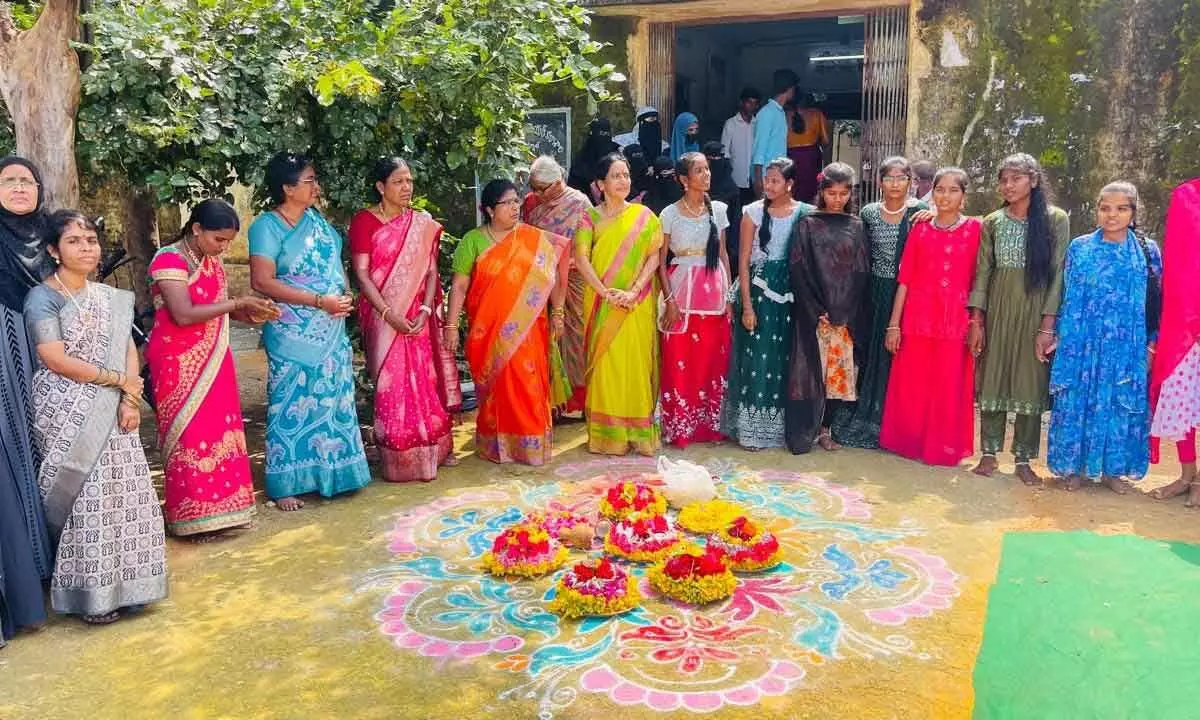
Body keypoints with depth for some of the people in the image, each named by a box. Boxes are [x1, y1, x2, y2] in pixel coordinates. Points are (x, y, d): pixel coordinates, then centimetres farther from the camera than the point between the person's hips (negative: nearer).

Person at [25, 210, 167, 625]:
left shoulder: (110, 297, 12)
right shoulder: (43, 298, -6)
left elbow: (129, 351, 7)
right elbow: (55, 360, -15)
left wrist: (130, 400, -9)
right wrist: (120, 380, -11)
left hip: (111, 413, 6)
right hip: (67, 416, -5)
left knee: (124, 494, 5)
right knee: (84, 500, -4)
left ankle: (121, 583, 19)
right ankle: (90, 594, 8)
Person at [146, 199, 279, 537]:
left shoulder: (212, 261, 10)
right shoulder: (169, 261, -14)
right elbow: (183, 315, -24)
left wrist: (249, 314, -4)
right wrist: (236, 302, -20)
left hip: (213, 363, 8)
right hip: (179, 366, -7)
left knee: (220, 432, 8)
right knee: (191, 436, -3)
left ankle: (218, 508, 18)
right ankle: (193, 517, 6)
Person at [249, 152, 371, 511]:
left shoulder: (315, 218, 10)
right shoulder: (267, 226, -11)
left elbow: (336, 262, 20)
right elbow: (262, 282, -18)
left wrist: (345, 294, 1)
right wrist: (319, 301, -20)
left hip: (332, 332, 7)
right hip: (294, 335, -7)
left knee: (332, 400, 12)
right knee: (292, 404, 0)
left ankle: (328, 472, 26)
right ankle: (286, 485, 11)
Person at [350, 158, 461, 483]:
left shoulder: (423, 223, 7)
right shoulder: (364, 221, -4)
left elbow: (431, 271, 3)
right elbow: (361, 273, -8)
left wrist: (425, 310, -11)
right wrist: (388, 313, -17)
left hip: (420, 317, 3)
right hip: (384, 317, -3)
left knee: (425, 382, 6)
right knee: (392, 385, -2)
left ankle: (430, 450, 18)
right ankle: (398, 459, 7)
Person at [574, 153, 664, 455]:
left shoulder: (643, 215, 5)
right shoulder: (590, 217, 3)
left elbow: (653, 257, -1)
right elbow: (581, 258, -6)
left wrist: (633, 291, -13)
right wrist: (606, 293, -16)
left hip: (637, 304, 0)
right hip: (601, 303, 0)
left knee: (635, 361, 2)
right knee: (605, 361, 1)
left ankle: (637, 430, 12)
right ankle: (606, 432, 9)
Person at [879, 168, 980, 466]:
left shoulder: (975, 229, 2)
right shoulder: (919, 231, 6)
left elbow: (978, 279, 1)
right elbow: (904, 280, 4)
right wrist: (893, 324, 0)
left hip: (956, 321, -1)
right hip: (918, 319, 1)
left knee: (949, 387, 4)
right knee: (911, 386, 6)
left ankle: (944, 448, 19)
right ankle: (910, 442, 21)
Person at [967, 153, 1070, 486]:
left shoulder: (1055, 219, -2)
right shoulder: (992, 222, 5)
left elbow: (1057, 273, -5)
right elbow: (982, 272, 4)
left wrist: (1047, 325, -11)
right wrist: (976, 320, -3)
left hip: (1035, 309, -2)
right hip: (997, 309, 2)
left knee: (1030, 382, 3)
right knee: (992, 378, 4)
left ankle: (1023, 458, 12)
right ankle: (989, 452, 14)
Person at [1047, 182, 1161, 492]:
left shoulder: (1148, 251, 3)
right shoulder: (1079, 248, 2)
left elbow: (1156, 302, 5)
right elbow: (1067, 297, 5)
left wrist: (1151, 344, 0)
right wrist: (1058, 335, 1)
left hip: (1127, 347, 1)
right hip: (1082, 343, 0)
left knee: (1121, 404, 6)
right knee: (1077, 402, 2)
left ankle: (1112, 468, 18)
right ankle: (1075, 466, 14)